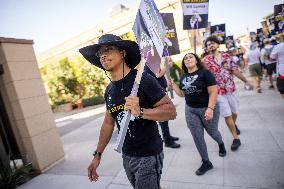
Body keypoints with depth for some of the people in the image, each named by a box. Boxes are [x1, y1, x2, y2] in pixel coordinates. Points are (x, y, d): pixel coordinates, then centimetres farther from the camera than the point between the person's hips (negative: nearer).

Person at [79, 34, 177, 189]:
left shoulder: (142, 80, -17)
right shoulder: (109, 90, 4)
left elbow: (171, 111, -19)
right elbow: (108, 123, 12)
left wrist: (141, 112, -35)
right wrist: (97, 154, 13)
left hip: (148, 155, -6)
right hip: (127, 156, 7)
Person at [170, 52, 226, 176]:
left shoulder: (205, 73, -11)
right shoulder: (183, 77, 6)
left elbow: (213, 91, -16)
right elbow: (182, 94, 12)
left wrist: (210, 108, -25)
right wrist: (172, 84, -2)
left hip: (207, 108, -4)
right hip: (190, 110, 5)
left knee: (212, 132, 17)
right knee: (197, 137, 7)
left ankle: (221, 144, 54)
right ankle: (206, 162, 24)